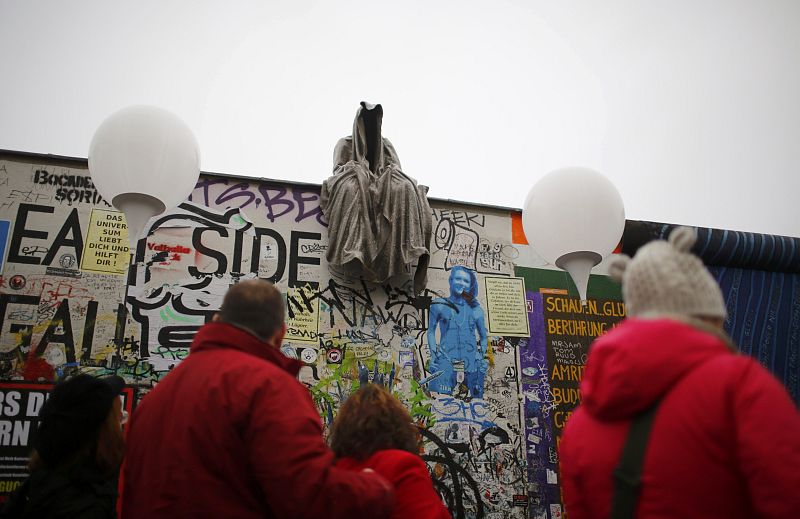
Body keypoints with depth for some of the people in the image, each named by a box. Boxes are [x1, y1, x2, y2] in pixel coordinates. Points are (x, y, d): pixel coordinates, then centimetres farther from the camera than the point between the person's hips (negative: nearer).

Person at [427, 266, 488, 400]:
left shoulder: (476, 309, 12)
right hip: (445, 362, -2)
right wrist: (433, 355, 1)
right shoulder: (439, 305, 8)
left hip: (471, 364, 2)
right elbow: (431, 331, 12)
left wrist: (481, 356, 6)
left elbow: (483, 337, 20)